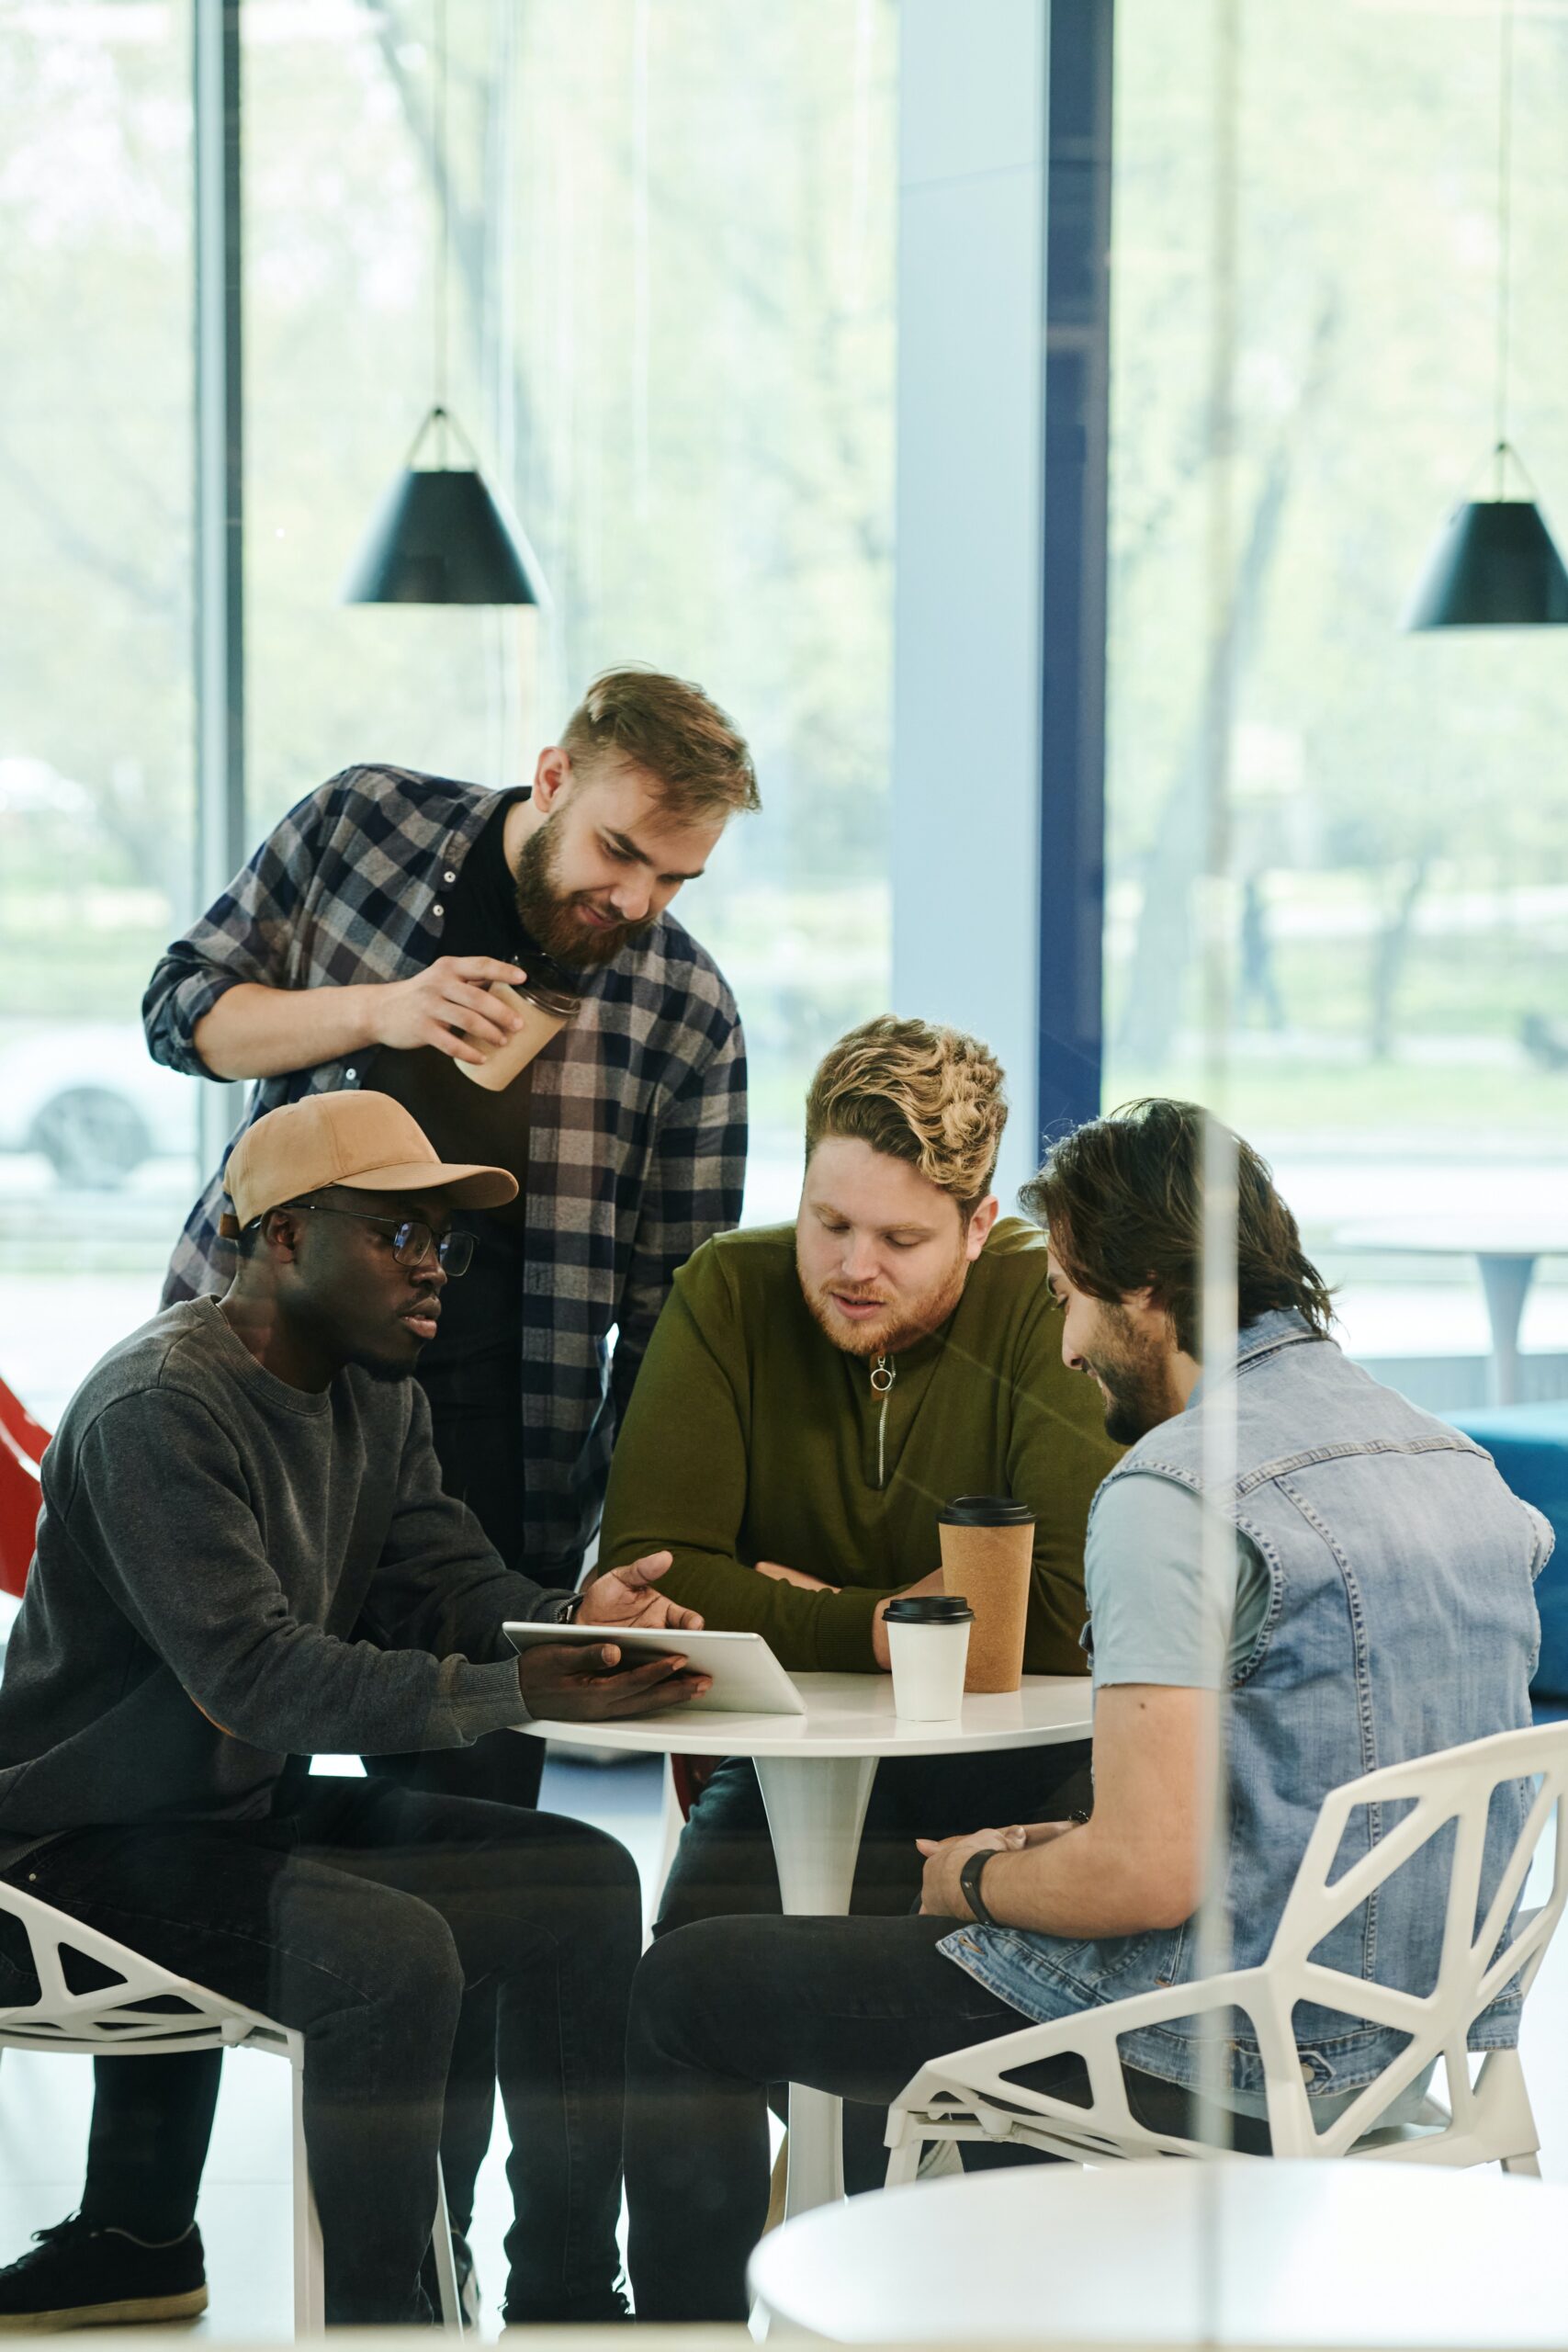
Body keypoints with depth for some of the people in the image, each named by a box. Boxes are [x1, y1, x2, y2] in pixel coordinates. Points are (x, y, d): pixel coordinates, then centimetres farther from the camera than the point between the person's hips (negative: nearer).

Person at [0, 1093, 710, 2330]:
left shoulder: (381, 1393, 10)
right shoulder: (160, 1410, -21)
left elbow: (448, 1580, 5)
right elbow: (260, 1678, -30)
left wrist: (573, 1620, -20)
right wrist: (519, 1692, -37)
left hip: (257, 1807, 10)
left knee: (583, 1880, 0)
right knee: (392, 1950, -31)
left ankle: (567, 2299, 5)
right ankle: (376, 2317, -18)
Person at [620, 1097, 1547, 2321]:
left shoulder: (1177, 1494, -19)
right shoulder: (1458, 1463, 8)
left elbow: (1146, 1876, -25)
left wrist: (976, 1880, -4)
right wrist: (1065, 1851, 17)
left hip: (1218, 2073, -9)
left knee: (692, 1983, 7)